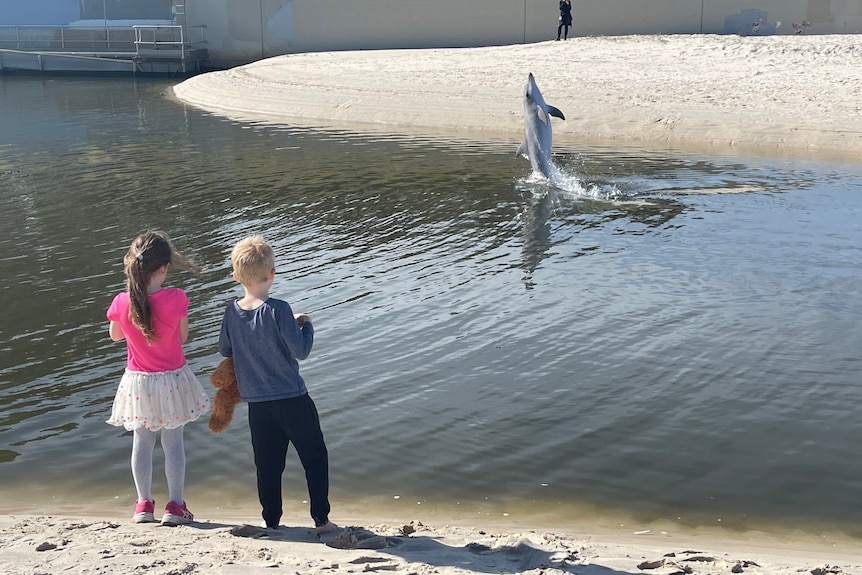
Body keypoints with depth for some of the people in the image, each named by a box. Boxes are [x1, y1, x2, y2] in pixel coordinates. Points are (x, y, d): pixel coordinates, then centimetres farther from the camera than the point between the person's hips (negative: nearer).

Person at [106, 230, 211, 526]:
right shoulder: (176, 298, -21)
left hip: (138, 382, 2)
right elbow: (182, 336, -6)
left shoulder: (122, 303, -15)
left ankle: (144, 504, 23)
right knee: (174, 441, 11)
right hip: (172, 380, -1)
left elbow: (115, 335, 4)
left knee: (142, 442, 16)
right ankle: (175, 506, 15)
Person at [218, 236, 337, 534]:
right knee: (315, 457, 9)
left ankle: (270, 520, 22)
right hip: (292, 399, -4)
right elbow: (301, 350, -17)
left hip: (256, 403, 4)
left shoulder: (232, 311, -3)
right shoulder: (278, 309, -18)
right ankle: (321, 519, 9)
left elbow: (224, 350, 10)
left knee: (267, 463, 16)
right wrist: (306, 326, 0)